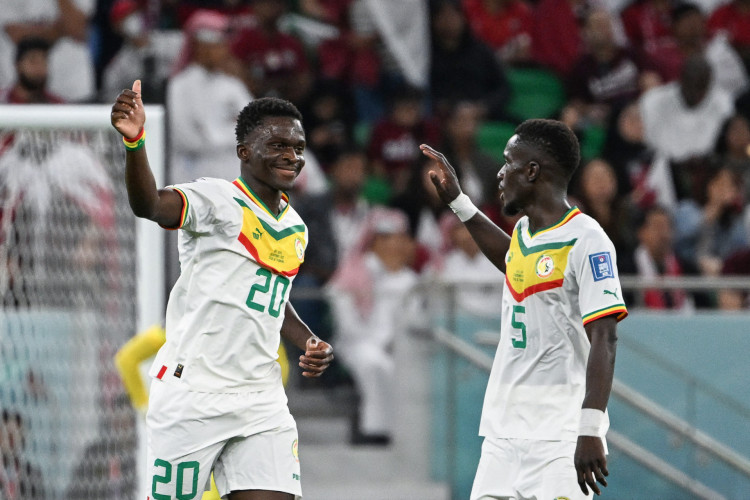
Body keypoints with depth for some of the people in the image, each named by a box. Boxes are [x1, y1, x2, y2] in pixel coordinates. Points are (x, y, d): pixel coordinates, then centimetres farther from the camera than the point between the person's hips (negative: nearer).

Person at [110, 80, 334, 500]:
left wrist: (310, 342, 13)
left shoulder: (295, 229, 16)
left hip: (261, 400, 6)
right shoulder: (217, 200, -8)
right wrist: (134, 141, -48)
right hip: (192, 394, -6)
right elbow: (150, 205, -29)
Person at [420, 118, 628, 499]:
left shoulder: (586, 240, -12)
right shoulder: (525, 231, 13)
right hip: (504, 433, 8)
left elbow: (603, 341, -18)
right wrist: (456, 200, 39)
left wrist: (590, 430, -26)